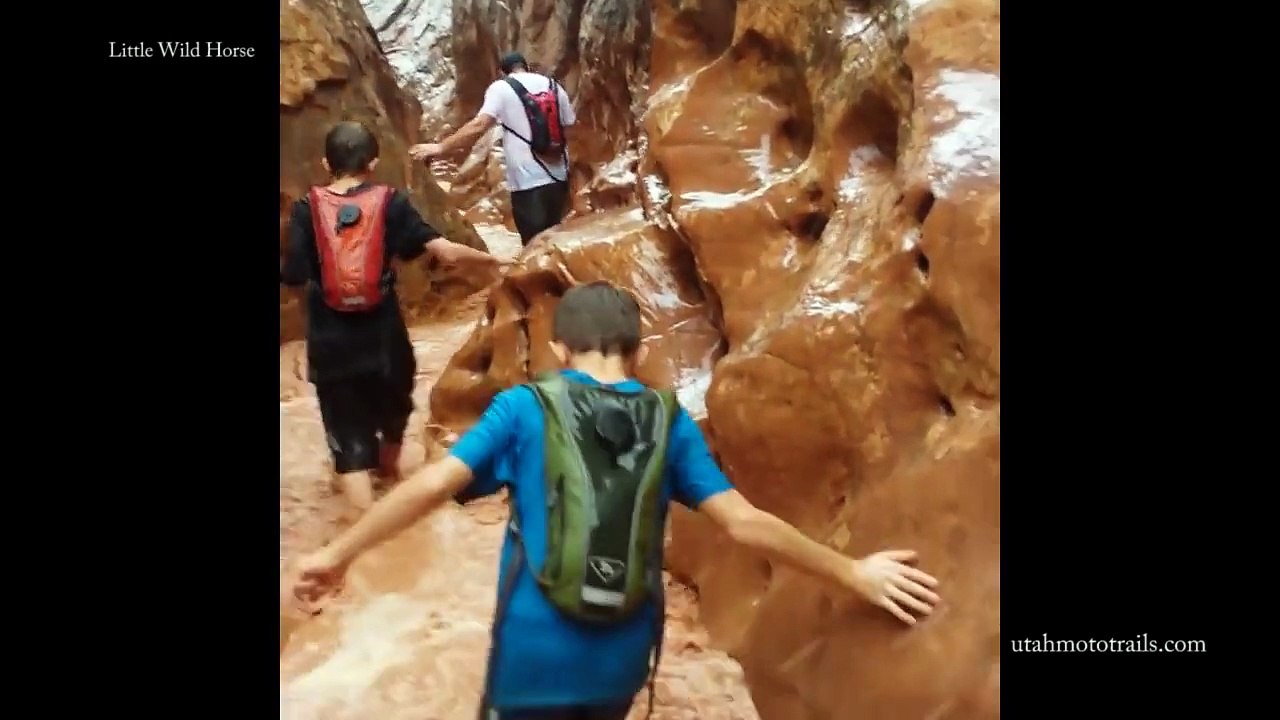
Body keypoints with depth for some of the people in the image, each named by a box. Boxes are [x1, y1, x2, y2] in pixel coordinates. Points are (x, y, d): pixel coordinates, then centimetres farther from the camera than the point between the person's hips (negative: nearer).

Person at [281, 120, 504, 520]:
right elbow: (445, 251, -9)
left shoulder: (307, 209, -5)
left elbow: (292, 276, -10)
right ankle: (387, 467, 57)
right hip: (383, 337, 2)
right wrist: (495, 260, 5)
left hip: (331, 345, -1)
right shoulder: (391, 203, -4)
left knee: (349, 439, 5)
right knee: (392, 408, 30)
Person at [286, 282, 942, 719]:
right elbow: (745, 522, -5)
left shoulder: (525, 407, -7)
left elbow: (433, 484, -15)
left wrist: (337, 553, -4)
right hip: (623, 656, 4)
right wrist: (854, 574, 4)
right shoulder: (668, 420, -1)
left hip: (535, 654, -3)